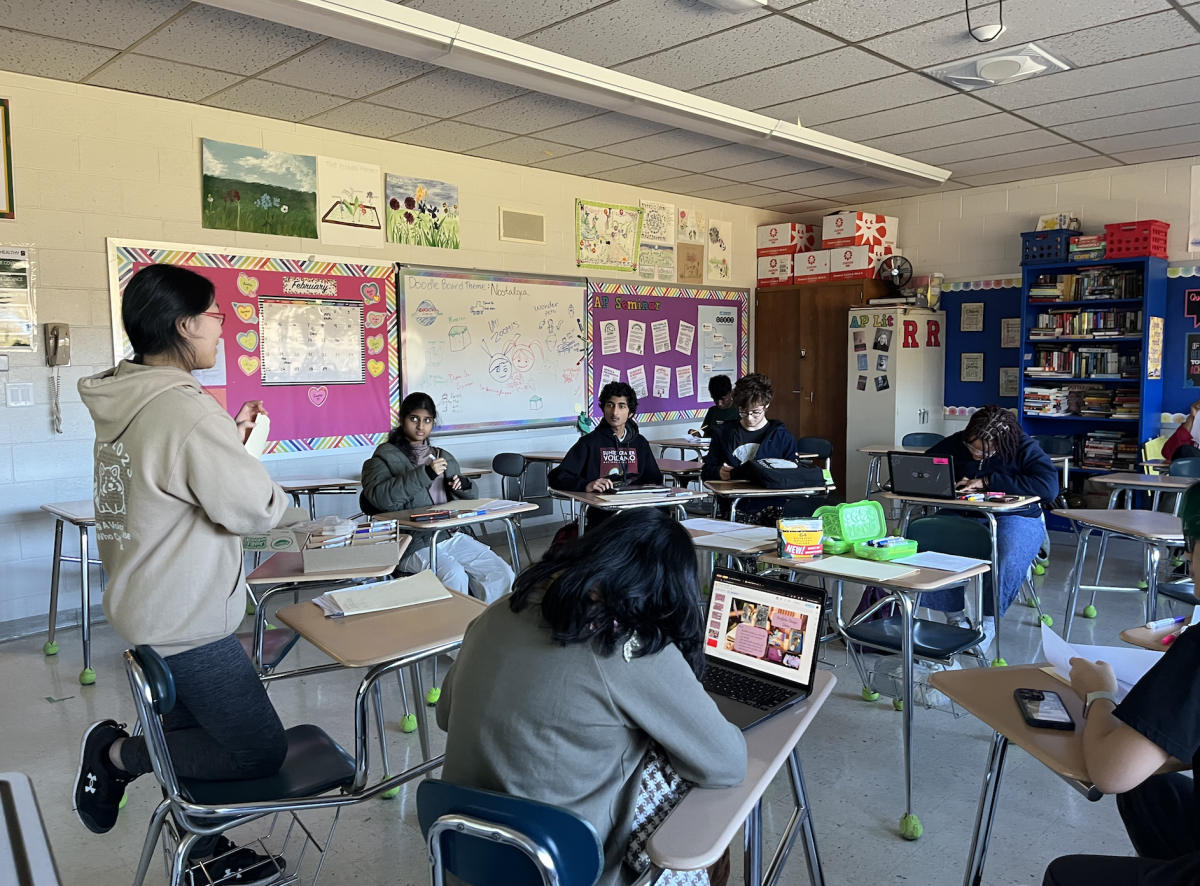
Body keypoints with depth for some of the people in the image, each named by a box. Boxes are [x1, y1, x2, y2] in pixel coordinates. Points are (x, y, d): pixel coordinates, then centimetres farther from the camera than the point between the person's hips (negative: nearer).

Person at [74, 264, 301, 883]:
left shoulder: (121, 405, 6)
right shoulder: (185, 411, -25)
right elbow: (255, 510, -22)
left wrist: (230, 441, 9)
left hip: (147, 606, 10)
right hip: (186, 622, -10)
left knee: (194, 734, 24)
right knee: (261, 751, 1)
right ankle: (119, 752, 7)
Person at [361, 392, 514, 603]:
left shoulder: (443, 457, 19)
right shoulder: (385, 458, 0)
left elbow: (472, 495, 25)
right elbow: (379, 496, -20)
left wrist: (464, 485, 1)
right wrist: (424, 474, -25)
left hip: (451, 535, 6)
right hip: (413, 542, -6)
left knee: (502, 573, -11)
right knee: (455, 577, -31)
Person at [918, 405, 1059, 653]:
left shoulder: (1025, 449, -11)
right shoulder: (956, 443, 0)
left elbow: (1049, 487, -26)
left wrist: (987, 482, -25)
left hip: (1014, 518, -3)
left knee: (1009, 558, -38)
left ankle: (989, 621, -13)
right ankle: (954, 616, -9)